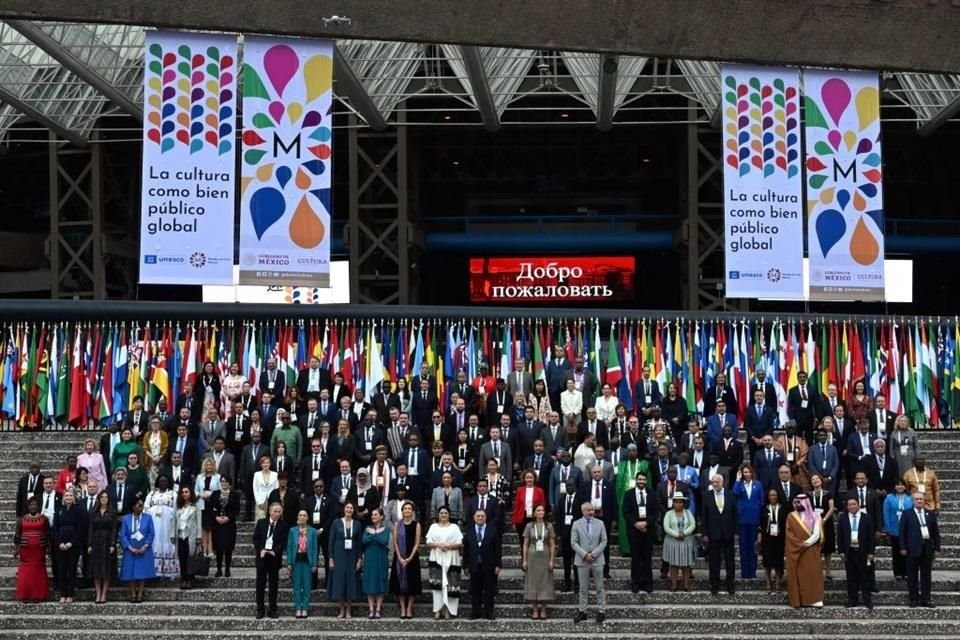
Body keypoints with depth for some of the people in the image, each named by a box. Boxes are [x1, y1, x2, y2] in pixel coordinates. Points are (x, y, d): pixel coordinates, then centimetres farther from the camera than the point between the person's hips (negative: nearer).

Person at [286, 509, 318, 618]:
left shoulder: (312, 531, 4)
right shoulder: (292, 530, 5)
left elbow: (314, 548, 3)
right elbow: (289, 547, 5)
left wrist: (314, 564, -3)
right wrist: (289, 563, -2)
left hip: (307, 560, -1)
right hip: (296, 560, 1)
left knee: (307, 585, 0)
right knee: (297, 585, 2)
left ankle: (305, 609, 6)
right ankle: (298, 609, 7)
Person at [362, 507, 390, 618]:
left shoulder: (385, 529, 3)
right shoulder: (367, 528, 9)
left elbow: (384, 541, -14)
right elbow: (364, 540, -8)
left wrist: (373, 534, -9)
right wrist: (376, 535, -13)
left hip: (381, 559, -2)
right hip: (369, 558, 2)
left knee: (380, 583, -1)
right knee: (369, 583, -1)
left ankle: (378, 609, 3)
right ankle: (371, 609, 2)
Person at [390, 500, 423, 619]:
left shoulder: (416, 525, 1)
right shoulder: (397, 525, 4)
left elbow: (417, 543, -3)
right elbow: (395, 542, 0)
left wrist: (410, 558, -13)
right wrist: (400, 558, -11)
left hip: (412, 558, -1)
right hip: (399, 558, 1)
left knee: (411, 582, 0)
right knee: (400, 582, 0)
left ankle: (409, 609, 6)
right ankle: (402, 609, 4)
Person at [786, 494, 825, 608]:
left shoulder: (814, 516, 1)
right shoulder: (791, 517, 5)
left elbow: (817, 534, -7)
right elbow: (789, 535, -2)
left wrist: (806, 543, -16)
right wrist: (800, 544, -13)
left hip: (811, 551, -1)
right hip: (795, 551, 1)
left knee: (812, 574, -2)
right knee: (797, 575, 0)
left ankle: (815, 599, 1)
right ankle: (798, 600, 0)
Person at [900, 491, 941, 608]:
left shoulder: (931, 514, 11)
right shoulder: (907, 514, 2)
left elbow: (936, 532, 11)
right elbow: (902, 532, -1)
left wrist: (937, 548, 5)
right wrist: (903, 548, -8)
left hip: (927, 549, 3)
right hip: (913, 549, -3)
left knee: (926, 575, 5)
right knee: (913, 576, 2)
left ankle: (925, 599, 9)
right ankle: (914, 599, 9)